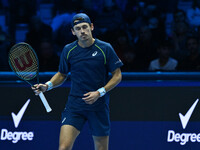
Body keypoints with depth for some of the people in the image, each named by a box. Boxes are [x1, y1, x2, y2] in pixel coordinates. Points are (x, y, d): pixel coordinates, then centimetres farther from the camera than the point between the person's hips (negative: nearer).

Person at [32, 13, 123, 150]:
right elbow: (62, 75, 16)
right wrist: (47, 85, -3)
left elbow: (117, 76, 0)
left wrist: (99, 92, -13)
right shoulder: (68, 50, 2)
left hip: (99, 107, -1)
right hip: (74, 106, 1)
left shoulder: (105, 49, -5)